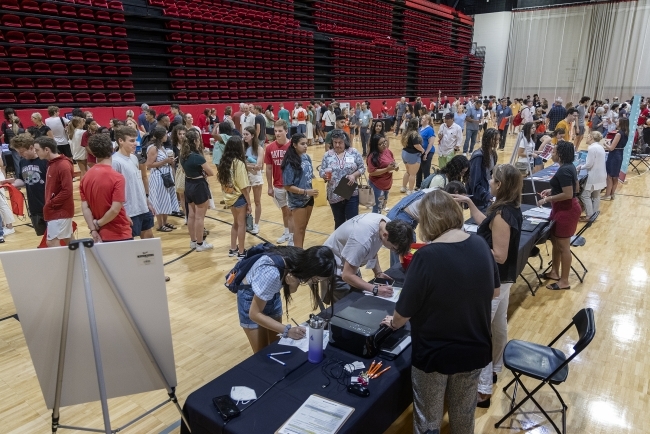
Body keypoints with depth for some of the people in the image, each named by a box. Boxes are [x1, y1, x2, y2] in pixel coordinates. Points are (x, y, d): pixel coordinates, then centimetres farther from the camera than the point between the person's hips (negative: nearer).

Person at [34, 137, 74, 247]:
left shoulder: (63, 166, -19)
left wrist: (50, 204, -15)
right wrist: (49, 204, 6)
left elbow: (67, 191, -22)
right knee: (67, 240, 15)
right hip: (58, 209, 9)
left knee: (52, 242, -8)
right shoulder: (52, 163, 10)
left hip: (61, 210, -9)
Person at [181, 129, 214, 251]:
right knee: (199, 216, 2)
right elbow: (211, 172, -16)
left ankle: (193, 241, 27)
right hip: (199, 186, -8)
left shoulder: (182, 155, 2)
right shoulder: (197, 157, -21)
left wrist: (195, 172, 5)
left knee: (191, 215, 17)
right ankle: (200, 244, 10)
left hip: (188, 185, 8)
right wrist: (204, 173, 4)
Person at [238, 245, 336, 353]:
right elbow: (254, 313, -28)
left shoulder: (301, 261, -23)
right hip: (250, 296, -5)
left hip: (272, 293, 5)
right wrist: (287, 331, -34)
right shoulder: (272, 273, -39)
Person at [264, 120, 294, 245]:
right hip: (278, 186, 4)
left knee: (290, 211, 1)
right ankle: (286, 232, 35)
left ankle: (292, 238, 8)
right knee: (284, 210, 19)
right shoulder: (270, 148, -3)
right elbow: (268, 168, 3)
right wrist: (270, 187, 4)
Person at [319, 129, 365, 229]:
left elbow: (362, 168, 3)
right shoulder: (327, 155, 1)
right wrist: (325, 175, -21)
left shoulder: (354, 152, -1)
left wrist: (354, 175, -15)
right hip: (335, 195, 1)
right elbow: (321, 172, 2)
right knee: (339, 222, 14)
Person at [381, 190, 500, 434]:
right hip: (475, 349, 5)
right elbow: (494, 292, 7)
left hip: (434, 352, -5)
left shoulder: (426, 256, -26)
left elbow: (404, 311, -17)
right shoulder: (481, 245, -8)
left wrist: (393, 323, 4)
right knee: (464, 412, 28)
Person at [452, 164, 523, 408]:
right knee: (499, 326, 24)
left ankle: (483, 391, 6)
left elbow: (499, 256, -26)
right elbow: (486, 225, 17)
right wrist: (469, 203, 14)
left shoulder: (502, 215, -26)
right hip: (503, 278, 10)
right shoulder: (511, 209, 3)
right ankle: (495, 368, 44)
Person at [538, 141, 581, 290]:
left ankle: (564, 281, 11)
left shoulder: (564, 171, -24)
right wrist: (551, 191, 14)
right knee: (555, 240, 20)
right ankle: (555, 272, 33)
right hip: (563, 208, 11)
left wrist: (547, 199, -18)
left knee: (563, 245, -1)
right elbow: (574, 188, 17)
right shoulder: (569, 166, 8)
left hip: (566, 210, -11)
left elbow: (568, 194, -26)